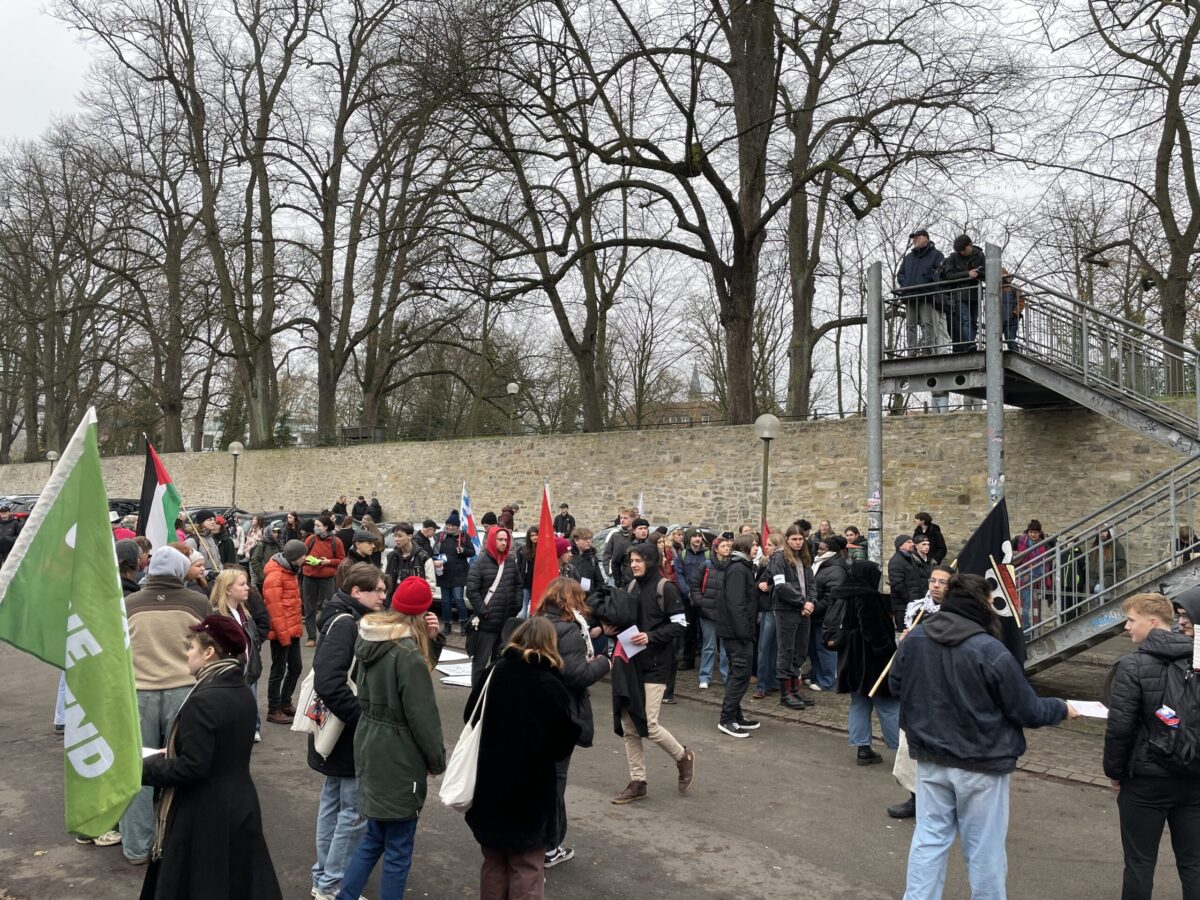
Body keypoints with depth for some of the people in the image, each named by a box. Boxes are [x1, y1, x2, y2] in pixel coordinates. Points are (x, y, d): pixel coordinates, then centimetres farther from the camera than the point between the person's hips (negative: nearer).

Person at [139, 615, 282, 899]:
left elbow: (191, 768, -23)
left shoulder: (203, 701, -23)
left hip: (204, 817, -8)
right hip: (238, 807, 8)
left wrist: (144, 767, -10)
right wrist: (170, 754, 15)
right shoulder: (242, 693, 3)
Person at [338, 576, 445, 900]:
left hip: (370, 749, 8)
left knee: (375, 837, 23)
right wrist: (437, 760, -5)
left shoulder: (370, 640, 3)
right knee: (398, 850, 7)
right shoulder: (408, 653, -22)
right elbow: (422, 715, -18)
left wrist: (432, 639, -6)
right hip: (397, 759, -8)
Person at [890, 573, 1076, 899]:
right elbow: (1028, 710, -12)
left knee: (929, 838, 13)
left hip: (930, 758, 4)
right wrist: (1062, 709, 8)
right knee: (984, 847, 13)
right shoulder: (991, 652, -23)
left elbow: (895, 686, 8)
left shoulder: (913, 638, -7)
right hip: (981, 764, -4)